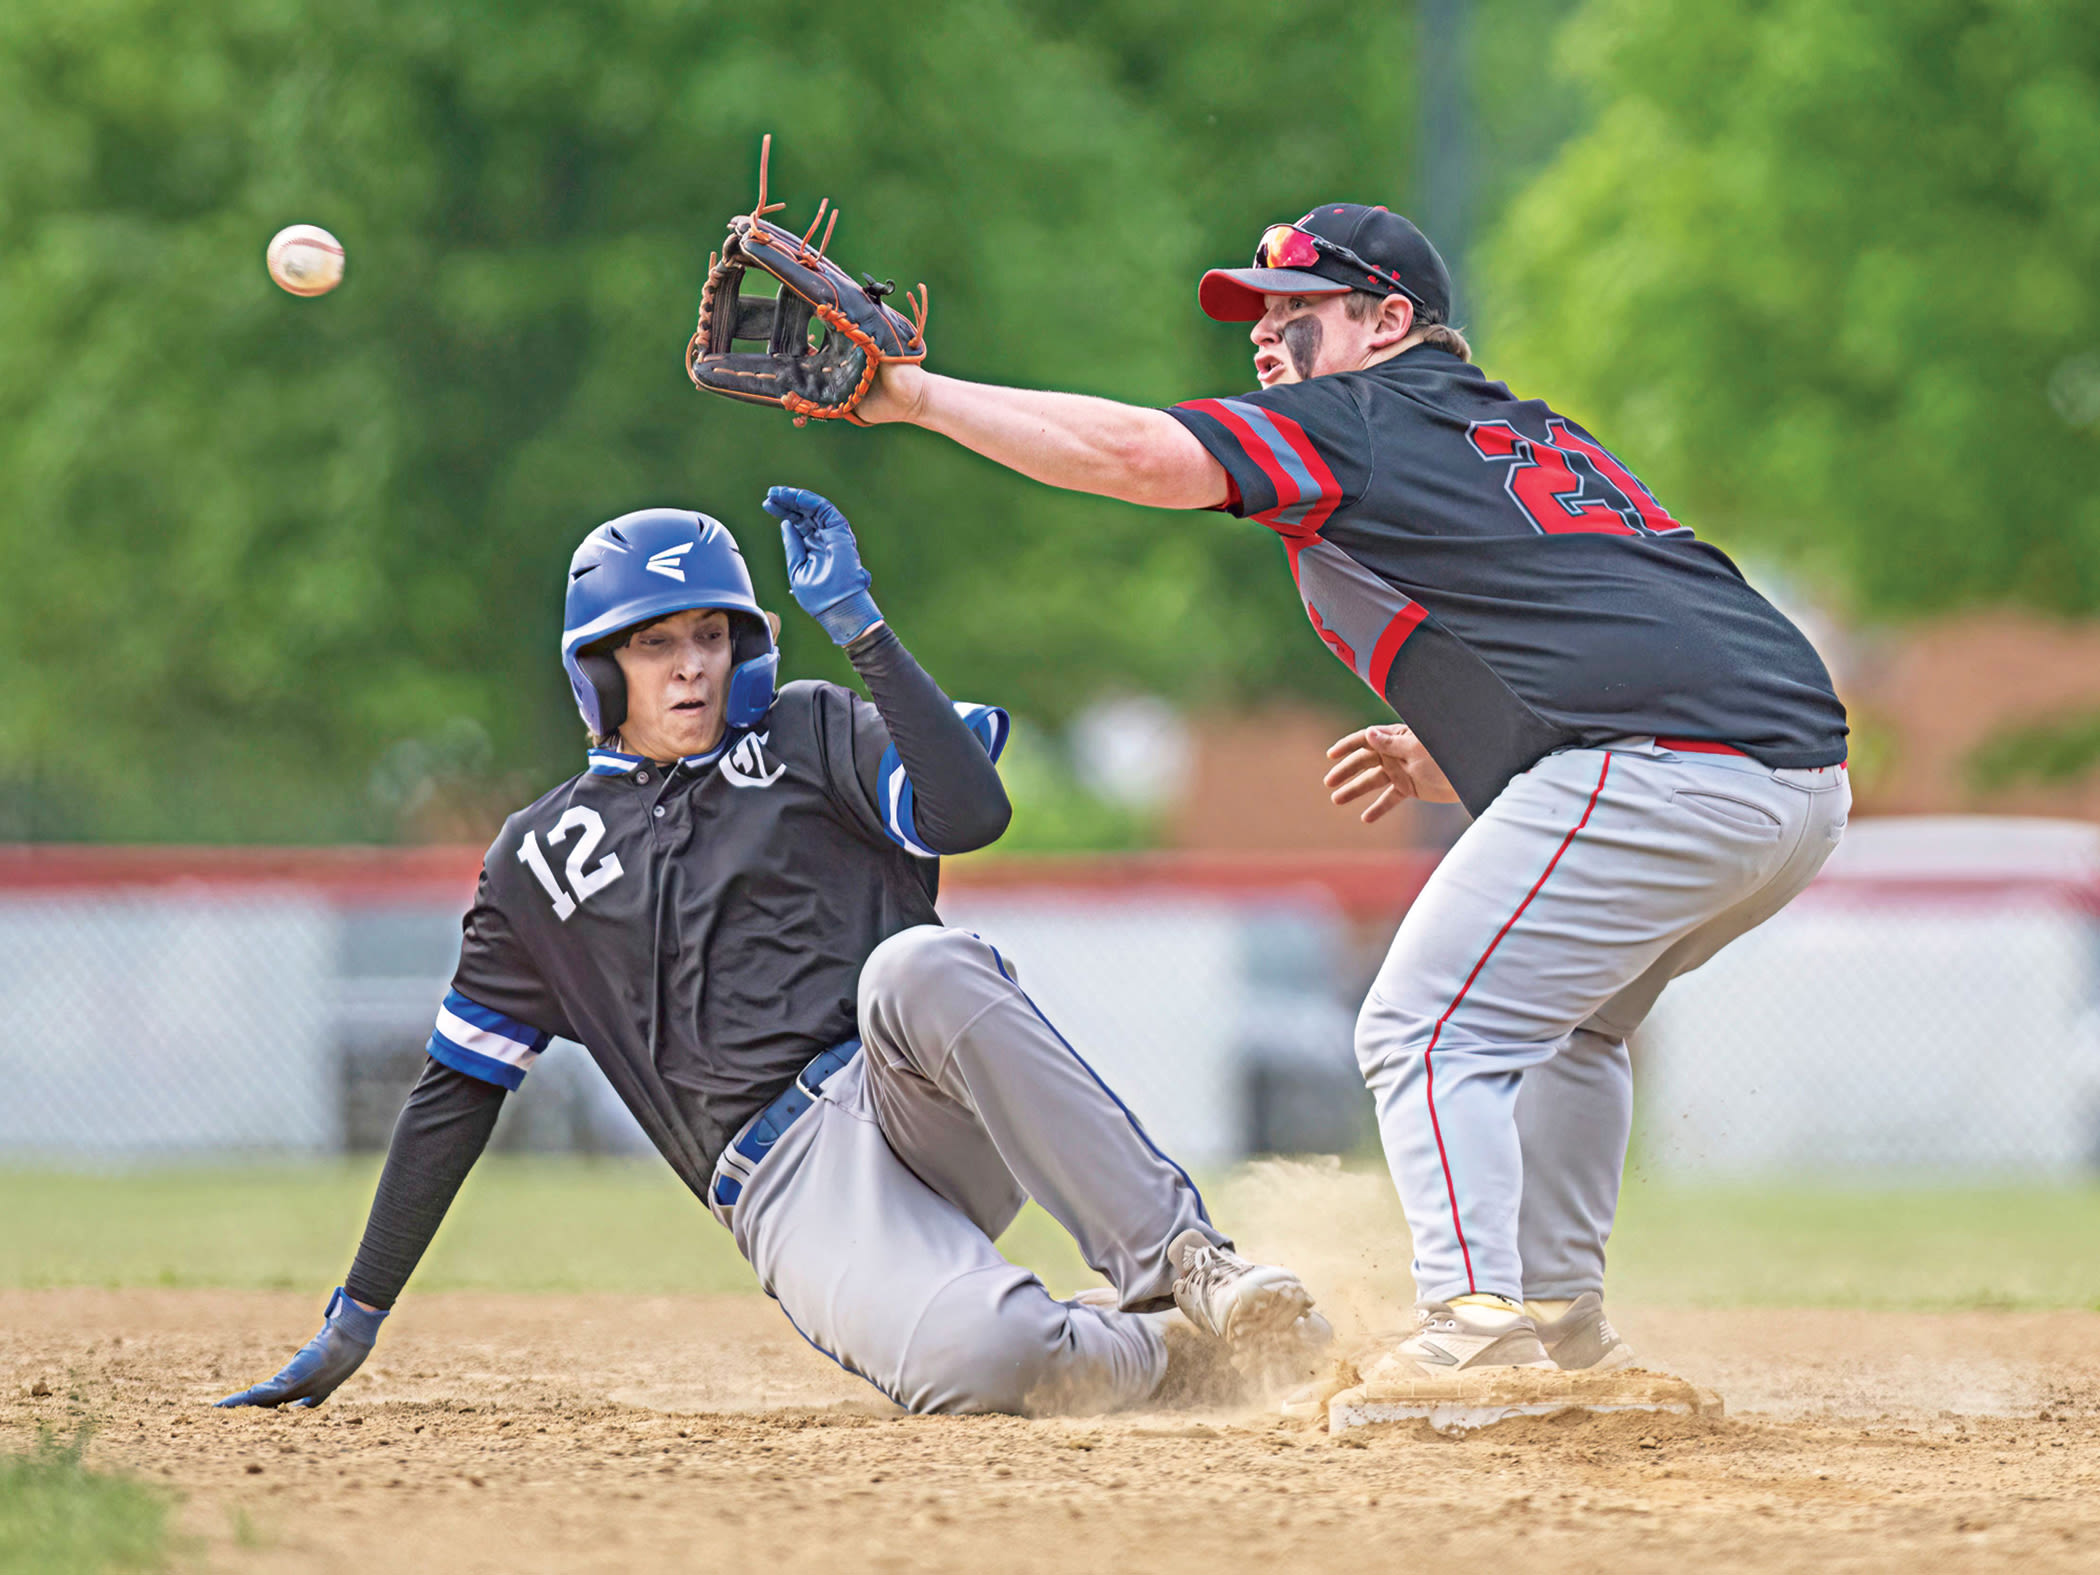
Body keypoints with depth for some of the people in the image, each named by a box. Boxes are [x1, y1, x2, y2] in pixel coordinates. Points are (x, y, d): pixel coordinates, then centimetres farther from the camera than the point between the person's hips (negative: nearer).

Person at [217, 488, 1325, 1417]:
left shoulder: (809, 735, 15)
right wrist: (354, 1322, 18)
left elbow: (972, 812, -4)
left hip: (923, 1106, 1)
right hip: (788, 1186, -1)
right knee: (980, 1363, -36)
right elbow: (459, 1088, 21)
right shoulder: (539, 864, 18)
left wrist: (859, 626, -7)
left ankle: (1177, 1259, -33)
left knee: (911, 966, -38)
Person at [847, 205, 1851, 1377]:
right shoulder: (1543, 436, 30)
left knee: (1430, 1034, -4)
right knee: (1559, 1019, 28)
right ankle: (1564, 1323, 28)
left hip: (1663, 769, -9)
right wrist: (1453, 758, 28)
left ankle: (1480, 1328, -18)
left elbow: (1139, 454, -8)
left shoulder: (1360, 424, 5)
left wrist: (917, 395, -6)